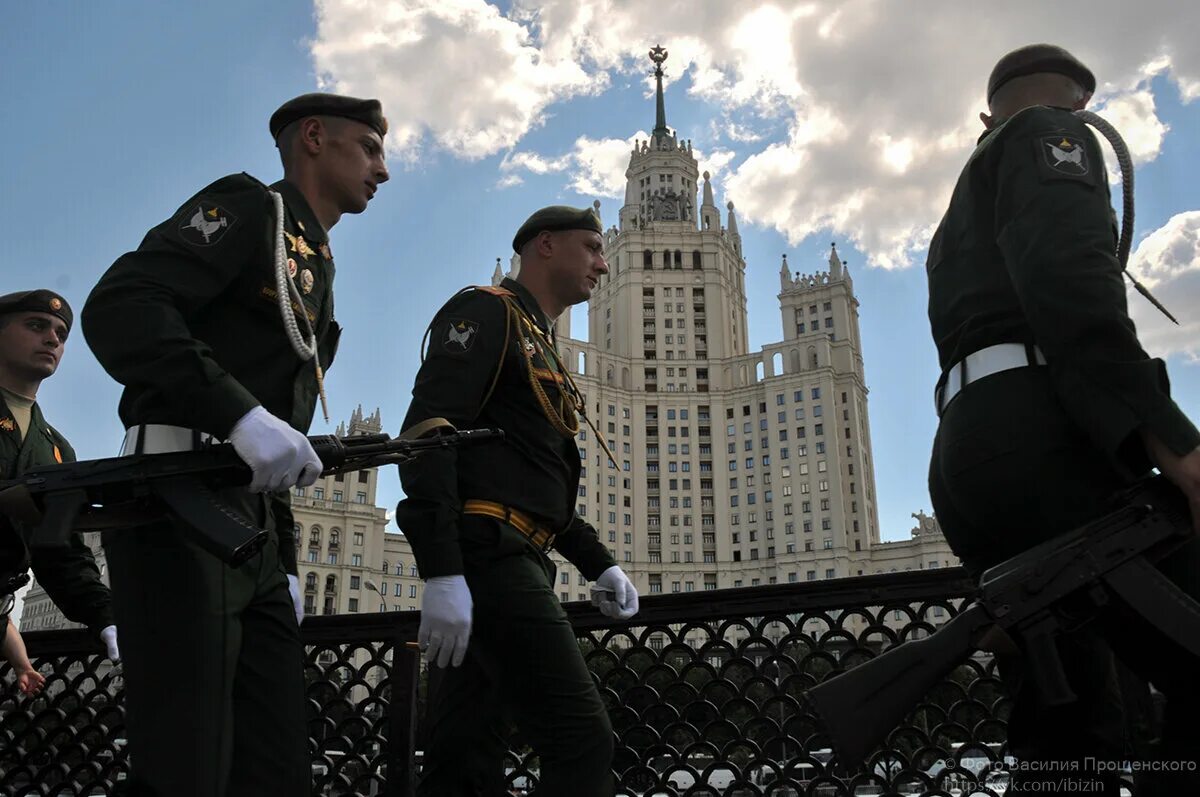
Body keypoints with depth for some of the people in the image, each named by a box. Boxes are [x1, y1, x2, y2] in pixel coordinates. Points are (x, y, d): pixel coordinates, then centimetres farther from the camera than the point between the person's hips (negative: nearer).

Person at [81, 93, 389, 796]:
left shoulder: (316, 275, 27)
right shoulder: (251, 208, 2)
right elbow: (119, 307, -16)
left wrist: (286, 564, 18)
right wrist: (241, 413, -28)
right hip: (181, 509, -9)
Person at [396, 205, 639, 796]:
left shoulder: (545, 353, 27)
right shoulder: (486, 311, -1)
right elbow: (426, 431, -16)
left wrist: (598, 564, 18)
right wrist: (441, 573, -25)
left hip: (513, 564, 10)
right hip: (486, 554, -10)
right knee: (582, 742, -14)